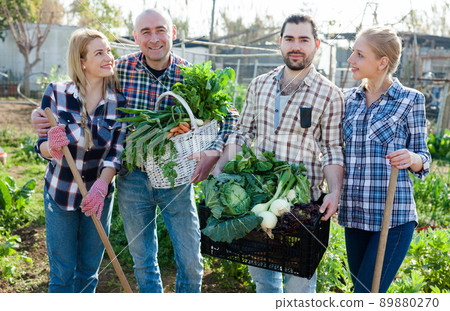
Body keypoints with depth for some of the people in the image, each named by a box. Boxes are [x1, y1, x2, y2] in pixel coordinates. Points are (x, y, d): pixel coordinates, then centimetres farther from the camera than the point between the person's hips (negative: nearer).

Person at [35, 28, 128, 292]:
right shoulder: (56, 93, -11)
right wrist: (52, 147, -32)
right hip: (60, 193, -1)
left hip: (99, 195, 2)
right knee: (62, 273, 8)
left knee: (89, 270, 15)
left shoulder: (120, 102, -8)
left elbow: (115, 153, -8)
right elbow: (42, 147, -8)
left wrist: (100, 188, -25)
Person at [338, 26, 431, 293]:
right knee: (362, 291, 14)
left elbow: (423, 159, 1)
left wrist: (411, 158, -20)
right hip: (354, 214, 5)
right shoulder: (350, 99, 9)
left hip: (393, 217, -5)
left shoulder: (411, 100, -3)